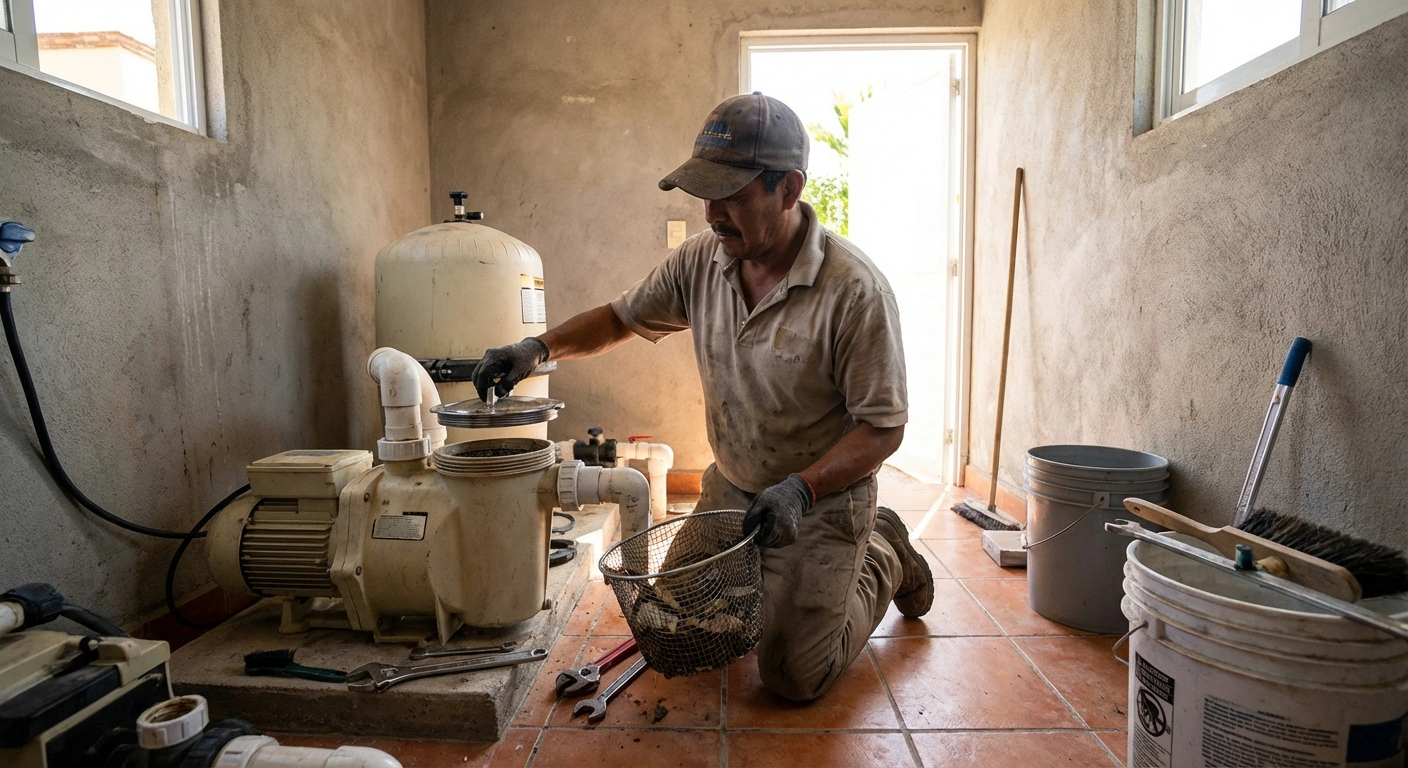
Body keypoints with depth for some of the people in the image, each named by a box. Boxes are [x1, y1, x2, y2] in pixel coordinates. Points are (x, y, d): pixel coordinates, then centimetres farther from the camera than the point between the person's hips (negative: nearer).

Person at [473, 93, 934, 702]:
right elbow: (620, 317, 5)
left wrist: (800, 489, -31)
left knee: (792, 677, -1)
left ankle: (883, 560, 23)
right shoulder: (701, 261, -9)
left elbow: (883, 426, -20)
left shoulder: (855, 290, -26)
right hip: (729, 489, 6)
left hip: (821, 499, -5)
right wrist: (540, 347, -11)